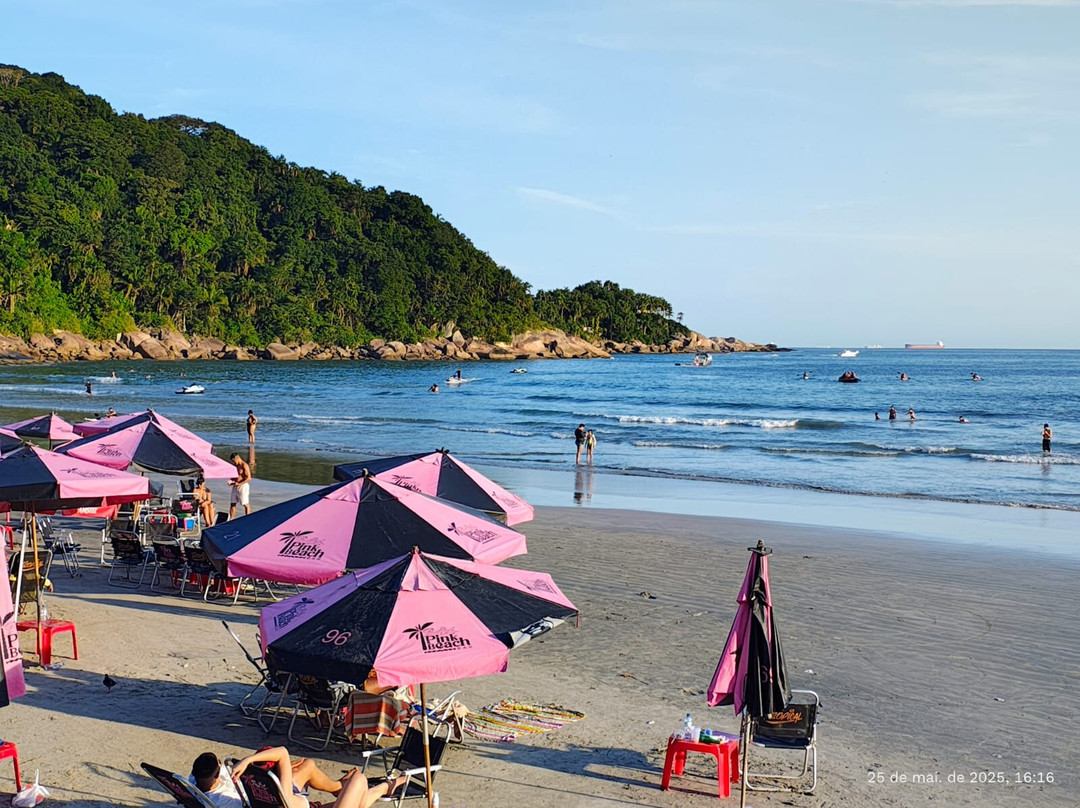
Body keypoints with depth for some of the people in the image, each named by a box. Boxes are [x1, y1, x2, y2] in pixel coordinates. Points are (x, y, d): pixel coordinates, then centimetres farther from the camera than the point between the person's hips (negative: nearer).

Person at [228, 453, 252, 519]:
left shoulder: (244, 466, -13)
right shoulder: (236, 466, 12)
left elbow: (249, 478, -17)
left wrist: (239, 484, -22)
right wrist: (231, 481, 2)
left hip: (243, 486, -8)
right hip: (235, 486, 8)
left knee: (246, 504, -2)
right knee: (232, 503, 7)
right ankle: (231, 519, 12)